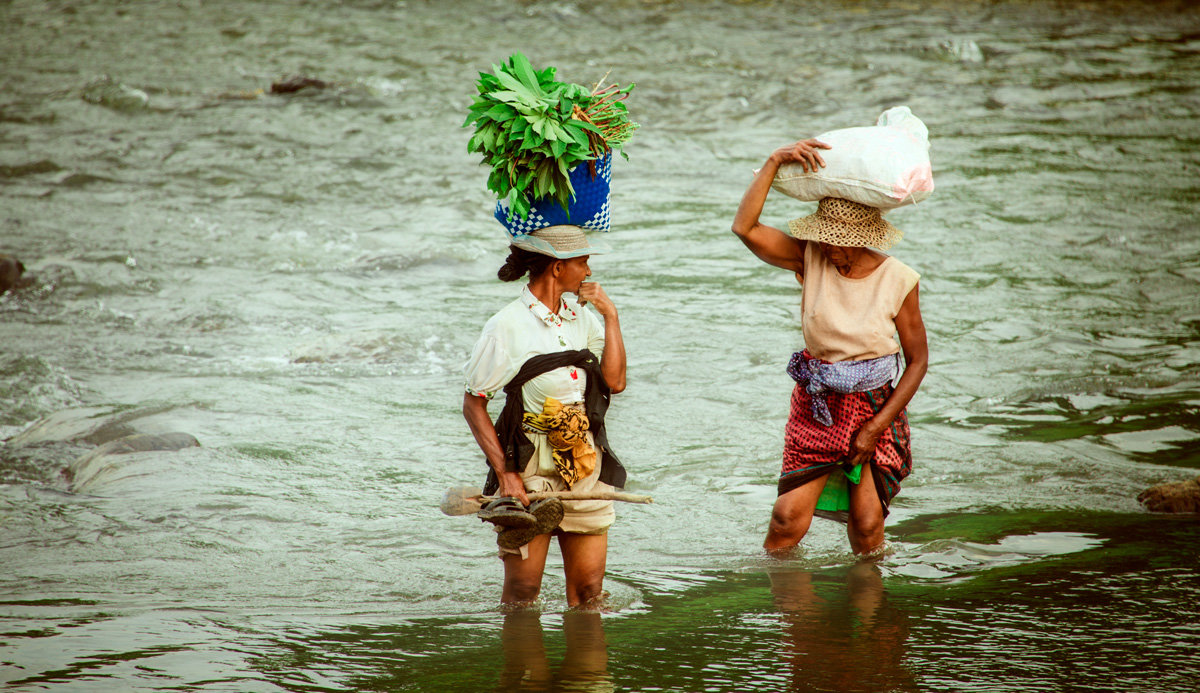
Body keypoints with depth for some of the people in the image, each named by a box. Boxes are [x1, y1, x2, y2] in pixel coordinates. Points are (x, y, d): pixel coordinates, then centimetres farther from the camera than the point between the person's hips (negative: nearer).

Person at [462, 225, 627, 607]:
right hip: (531, 467, -5)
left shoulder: (580, 314, 10)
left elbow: (615, 381, 1)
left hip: (586, 465, 6)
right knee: (522, 593, -1)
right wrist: (505, 473, -15)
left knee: (589, 594, 7)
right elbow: (472, 404, -7)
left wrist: (611, 315, -1)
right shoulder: (508, 326, -9)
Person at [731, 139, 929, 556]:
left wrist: (877, 426, -9)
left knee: (867, 528, -1)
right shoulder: (810, 260, -7)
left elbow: (918, 360, -3)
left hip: (876, 407, -1)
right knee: (788, 519, -8)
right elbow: (745, 228, -20)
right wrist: (775, 161, -24)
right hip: (816, 407, 1)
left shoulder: (898, 281, -10)